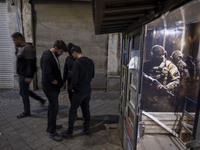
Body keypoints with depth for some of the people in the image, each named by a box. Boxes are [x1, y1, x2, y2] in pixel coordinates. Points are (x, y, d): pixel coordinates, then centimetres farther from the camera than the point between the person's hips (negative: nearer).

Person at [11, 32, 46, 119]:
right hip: (22, 74, 10)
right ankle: (41, 100, 31)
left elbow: (30, 63, -24)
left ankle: (26, 112, 20)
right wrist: (16, 51, 5)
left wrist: (29, 76, -26)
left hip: (25, 75, -10)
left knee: (23, 93, 3)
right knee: (25, 91, 20)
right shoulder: (21, 48, 11)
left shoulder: (27, 48, -19)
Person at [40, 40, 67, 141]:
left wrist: (60, 82, 6)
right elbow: (47, 75, -28)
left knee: (52, 106, 19)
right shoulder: (47, 57, -23)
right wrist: (59, 83, -14)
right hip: (49, 87, -10)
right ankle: (52, 132, 11)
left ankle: (50, 126, 36)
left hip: (54, 86, 10)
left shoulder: (54, 55, 8)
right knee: (54, 107, -4)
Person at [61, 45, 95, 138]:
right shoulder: (90, 61, 5)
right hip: (88, 90, 7)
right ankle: (86, 129, 29)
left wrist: (72, 88, -4)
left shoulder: (77, 63, -19)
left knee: (72, 111, 5)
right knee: (86, 109, 17)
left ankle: (69, 132, 16)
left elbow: (74, 78, -21)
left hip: (79, 91, -7)